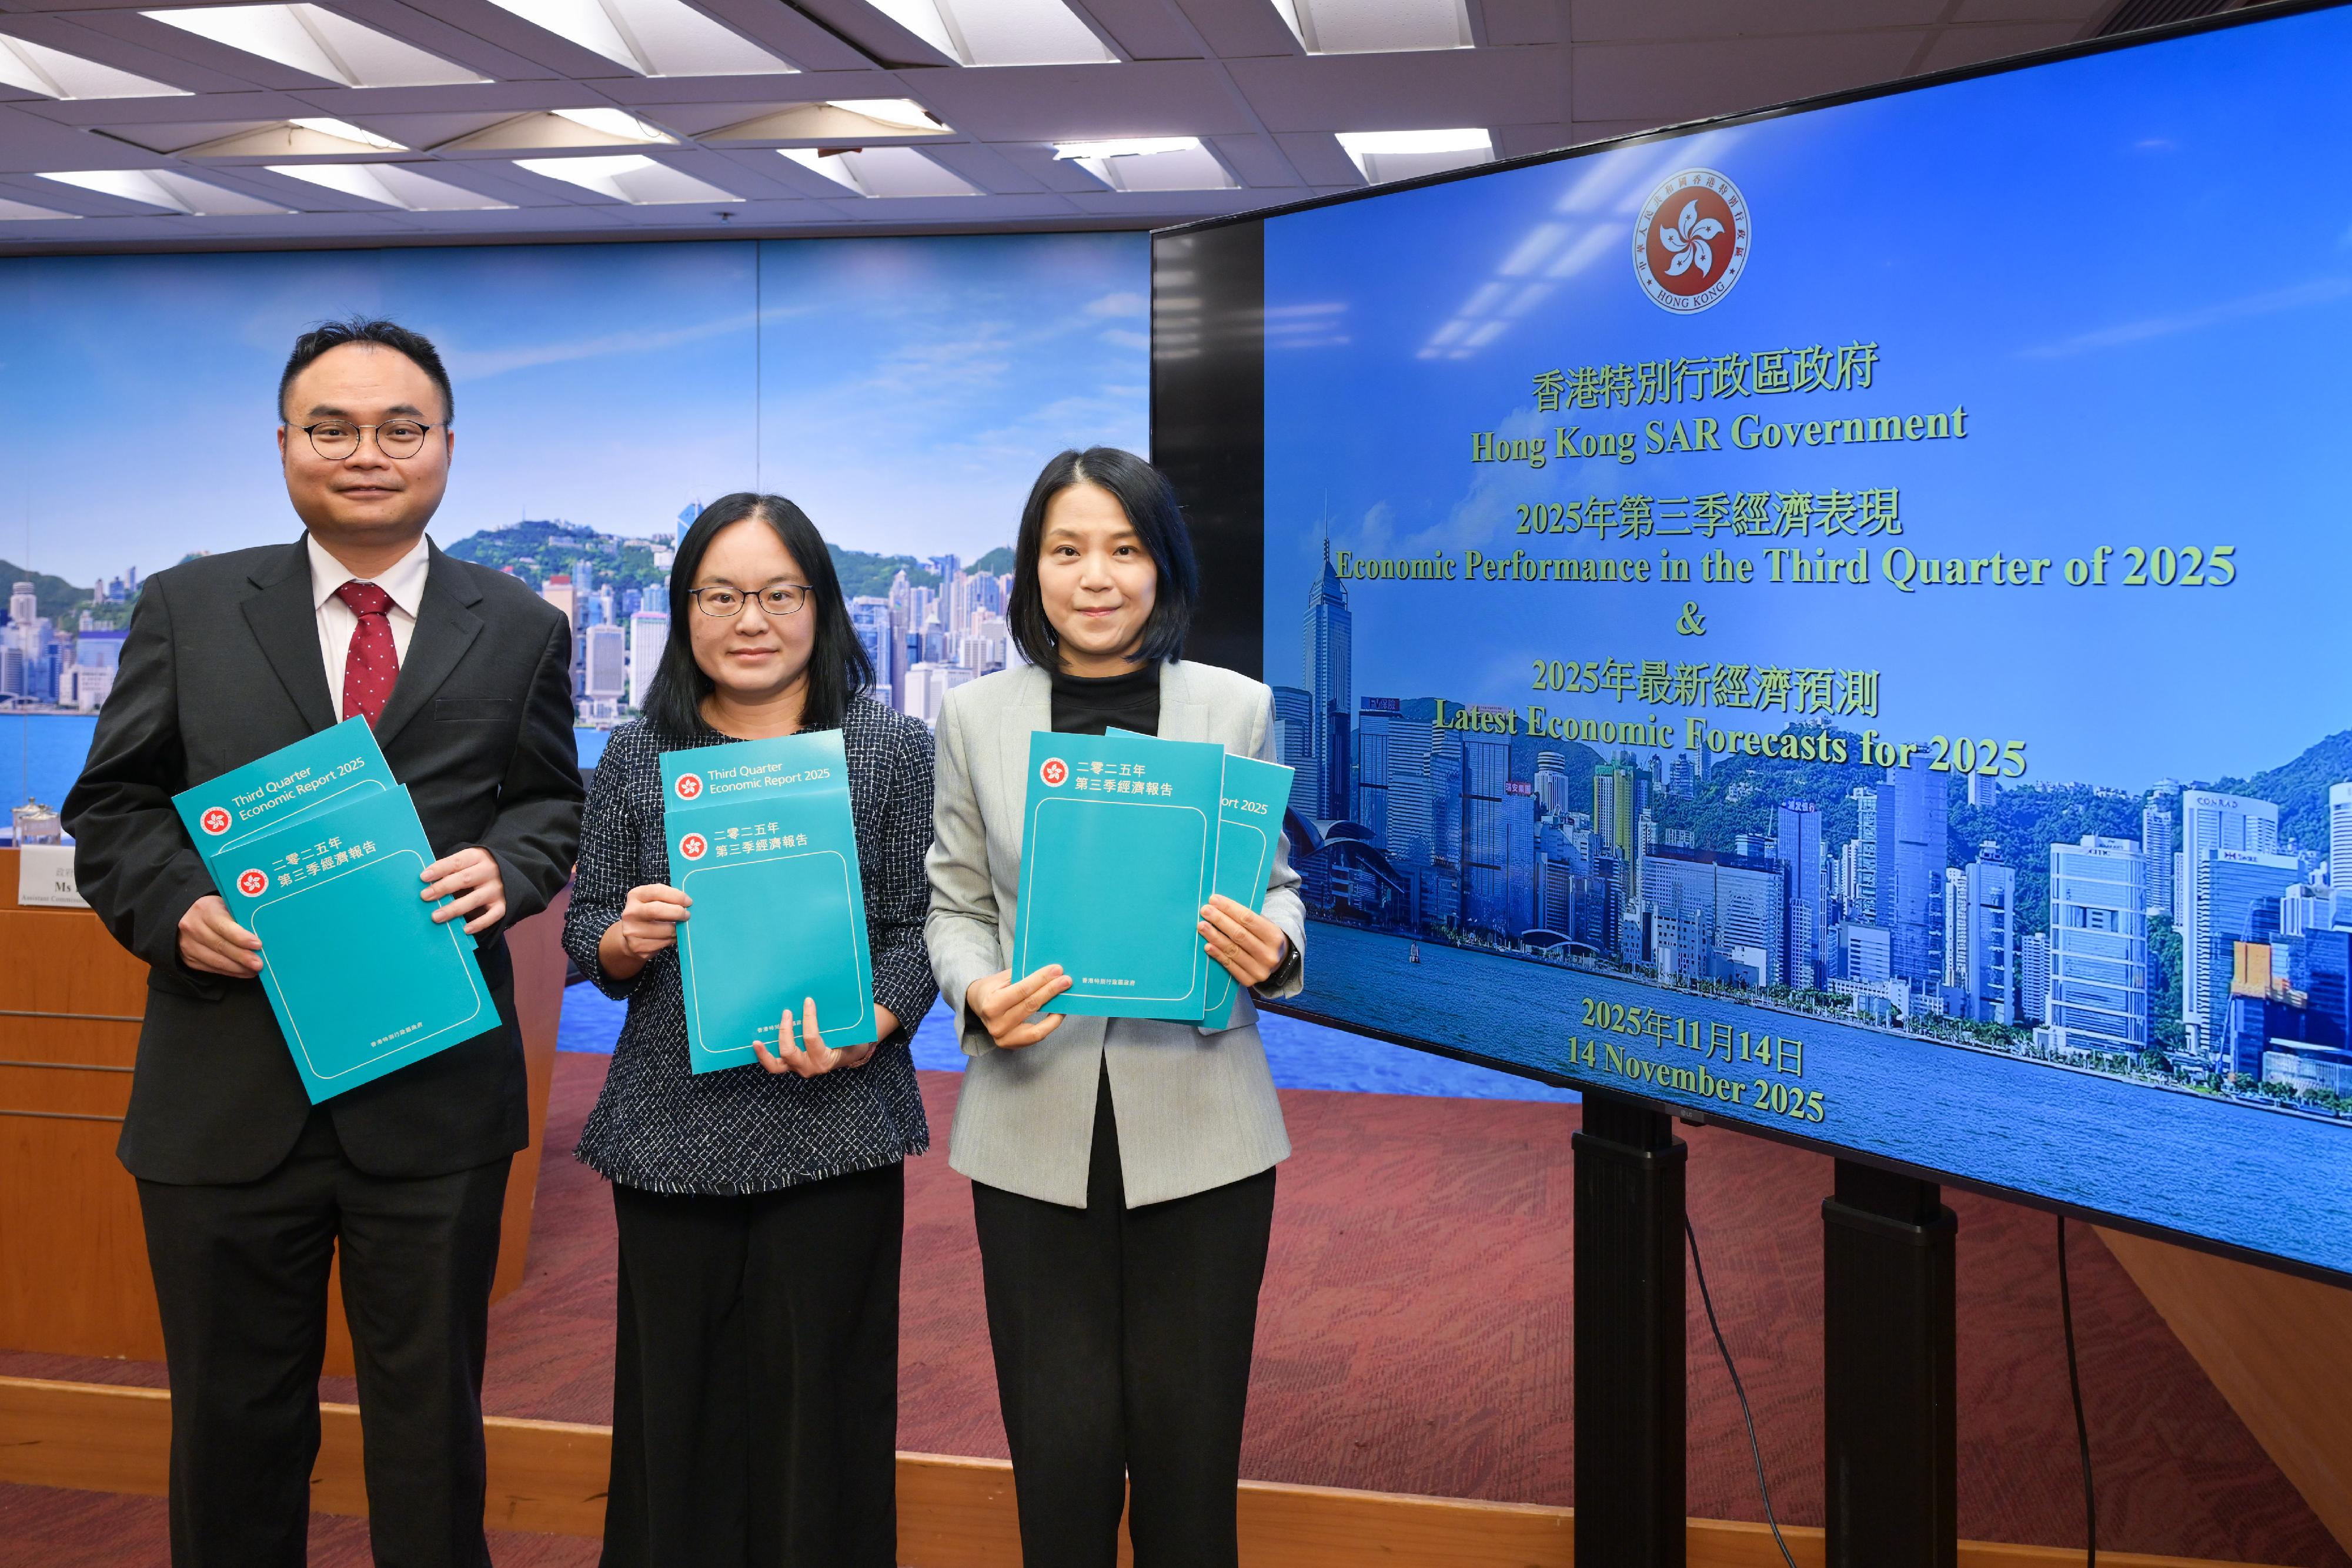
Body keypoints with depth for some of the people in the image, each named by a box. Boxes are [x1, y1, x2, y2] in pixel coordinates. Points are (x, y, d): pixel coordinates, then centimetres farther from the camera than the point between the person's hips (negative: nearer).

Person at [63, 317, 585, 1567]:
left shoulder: (520, 629, 7)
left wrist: (508, 867, -10)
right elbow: (111, 805, 7)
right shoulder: (187, 609, 5)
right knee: (232, 1419, 14)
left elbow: (552, 799, 12)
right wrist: (173, 907, -13)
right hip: (226, 1095, 0)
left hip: (435, 1098, 0)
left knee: (431, 1414, 13)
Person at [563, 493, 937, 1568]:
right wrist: (625, 941, -13)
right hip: (671, 1133, 2)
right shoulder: (636, 757, 7)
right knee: (677, 1400, 7)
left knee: (820, 1401, 3)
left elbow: (916, 930, -1)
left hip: (835, 1127, -1)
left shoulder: (891, 749, 2)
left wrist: (861, 1034, -18)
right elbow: (583, 939, 10)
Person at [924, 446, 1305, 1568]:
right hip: (1036, 1129, 1)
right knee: (1061, 1446, 6)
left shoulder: (1237, 708, 3)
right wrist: (980, 993, -13)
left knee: (1187, 1444, 7)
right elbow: (954, 906, 8)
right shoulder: (974, 717, 5)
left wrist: (1272, 950, -14)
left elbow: (1277, 882, 8)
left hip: (1197, 1124, 0)